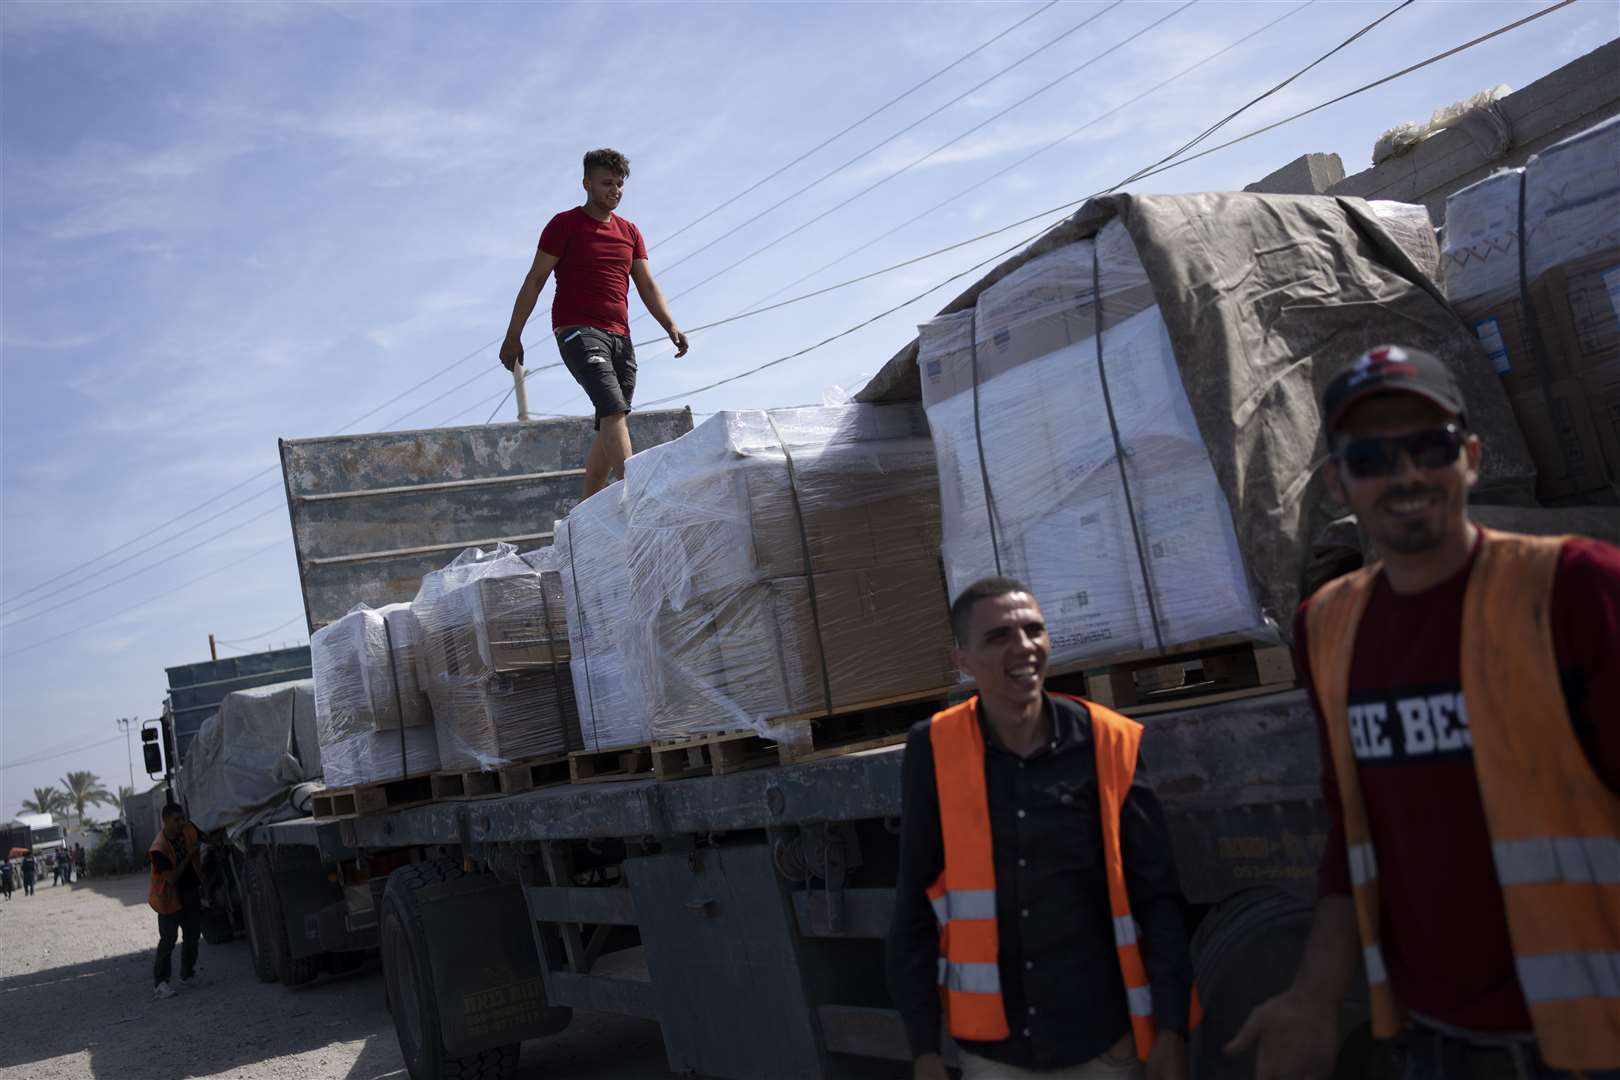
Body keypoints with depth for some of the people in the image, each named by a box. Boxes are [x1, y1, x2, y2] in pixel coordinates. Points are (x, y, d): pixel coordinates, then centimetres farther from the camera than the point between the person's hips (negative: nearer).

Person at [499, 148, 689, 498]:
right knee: (613, 409, -24)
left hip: (619, 337, 6)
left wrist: (671, 327, 0)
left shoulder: (630, 233, 18)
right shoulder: (565, 225, 2)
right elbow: (534, 280, 1)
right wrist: (513, 336, -3)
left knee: (610, 427, 5)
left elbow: (648, 287, 16)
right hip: (577, 332, -6)